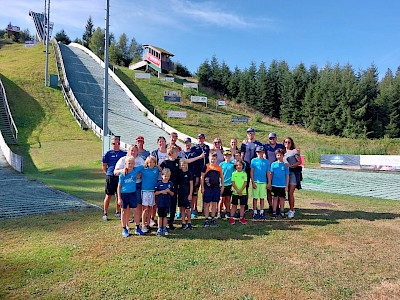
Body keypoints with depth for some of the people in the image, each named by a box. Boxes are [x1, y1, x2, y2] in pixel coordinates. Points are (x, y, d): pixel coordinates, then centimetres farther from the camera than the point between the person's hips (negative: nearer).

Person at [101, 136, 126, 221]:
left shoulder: (124, 153, 5)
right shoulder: (108, 153, 0)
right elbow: (104, 166, 5)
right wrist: (109, 173, 4)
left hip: (121, 176, 2)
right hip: (110, 177, -2)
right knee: (108, 195, 4)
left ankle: (117, 212, 25)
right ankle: (105, 213, 14)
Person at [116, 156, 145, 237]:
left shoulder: (136, 169, -3)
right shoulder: (122, 174, -8)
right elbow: (119, 186, -4)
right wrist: (119, 198, -7)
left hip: (132, 193, 2)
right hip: (124, 193, -2)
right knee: (124, 211, 8)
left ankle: (137, 228, 17)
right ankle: (124, 229, 19)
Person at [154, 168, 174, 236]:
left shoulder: (170, 184, 2)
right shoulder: (159, 183, -5)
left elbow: (172, 194, 6)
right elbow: (155, 193, -4)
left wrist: (169, 191, -13)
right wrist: (161, 192, -17)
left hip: (167, 203, 2)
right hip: (160, 202, -2)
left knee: (165, 216, 12)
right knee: (160, 216, 8)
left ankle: (164, 228, 23)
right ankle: (159, 228, 19)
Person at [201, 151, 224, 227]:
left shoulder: (219, 168, 8)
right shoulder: (206, 167, -3)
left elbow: (221, 177, 17)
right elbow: (202, 178, -2)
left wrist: (222, 186, 10)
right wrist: (202, 187, -6)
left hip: (216, 188, 4)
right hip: (207, 188, -3)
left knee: (214, 204, 10)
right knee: (207, 204, 1)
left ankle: (213, 219, 20)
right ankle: (206, 220, 9)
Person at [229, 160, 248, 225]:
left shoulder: (244, 174, 2)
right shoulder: (234, 174, 1)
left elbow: (245, 183, -3)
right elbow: (233, 183, -3)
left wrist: (241, 190, -14)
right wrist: (237, 190, -13)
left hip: (243, 192, 1)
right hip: (235, 192, -1)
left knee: (242, 205, 7)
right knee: (234, 205, 5)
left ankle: (241, 218, 17)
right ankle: (231, 218, 11)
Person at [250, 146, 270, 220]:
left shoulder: (266, 161, 6)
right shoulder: (254, 160, 2)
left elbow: (268, 172, 9)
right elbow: (251, 172, 1)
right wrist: (253, 182, -6)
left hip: (263, 182, 2)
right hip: (256, 182, -2)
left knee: (262, 198, 8)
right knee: (255, 198, 3)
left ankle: (261, 213, 17)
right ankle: (255, 213, 12)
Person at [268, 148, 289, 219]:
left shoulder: (285, 165, 0)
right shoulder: (273, 164, 1)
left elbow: (287, 176, 3)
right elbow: (270, 174, 6)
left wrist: (287, 186, 0)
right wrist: (269, 183, 4)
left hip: (283, 185, 0)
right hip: (275, 184, 0)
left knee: (282, 198, 9)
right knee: (275, 198, 6)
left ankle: (282, 212, 21)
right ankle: (274, 212, 13)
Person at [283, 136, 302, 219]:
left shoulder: (295, 151, 1)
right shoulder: (283, 152, 15)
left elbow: (299, 162, -4)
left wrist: (291, 165, -14)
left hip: (293, 172, -5)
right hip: (285, 173, 5)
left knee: (290, 192, -11)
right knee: (288, 192, 7)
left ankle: (291, 210, -4)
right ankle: (291, 209, 19)